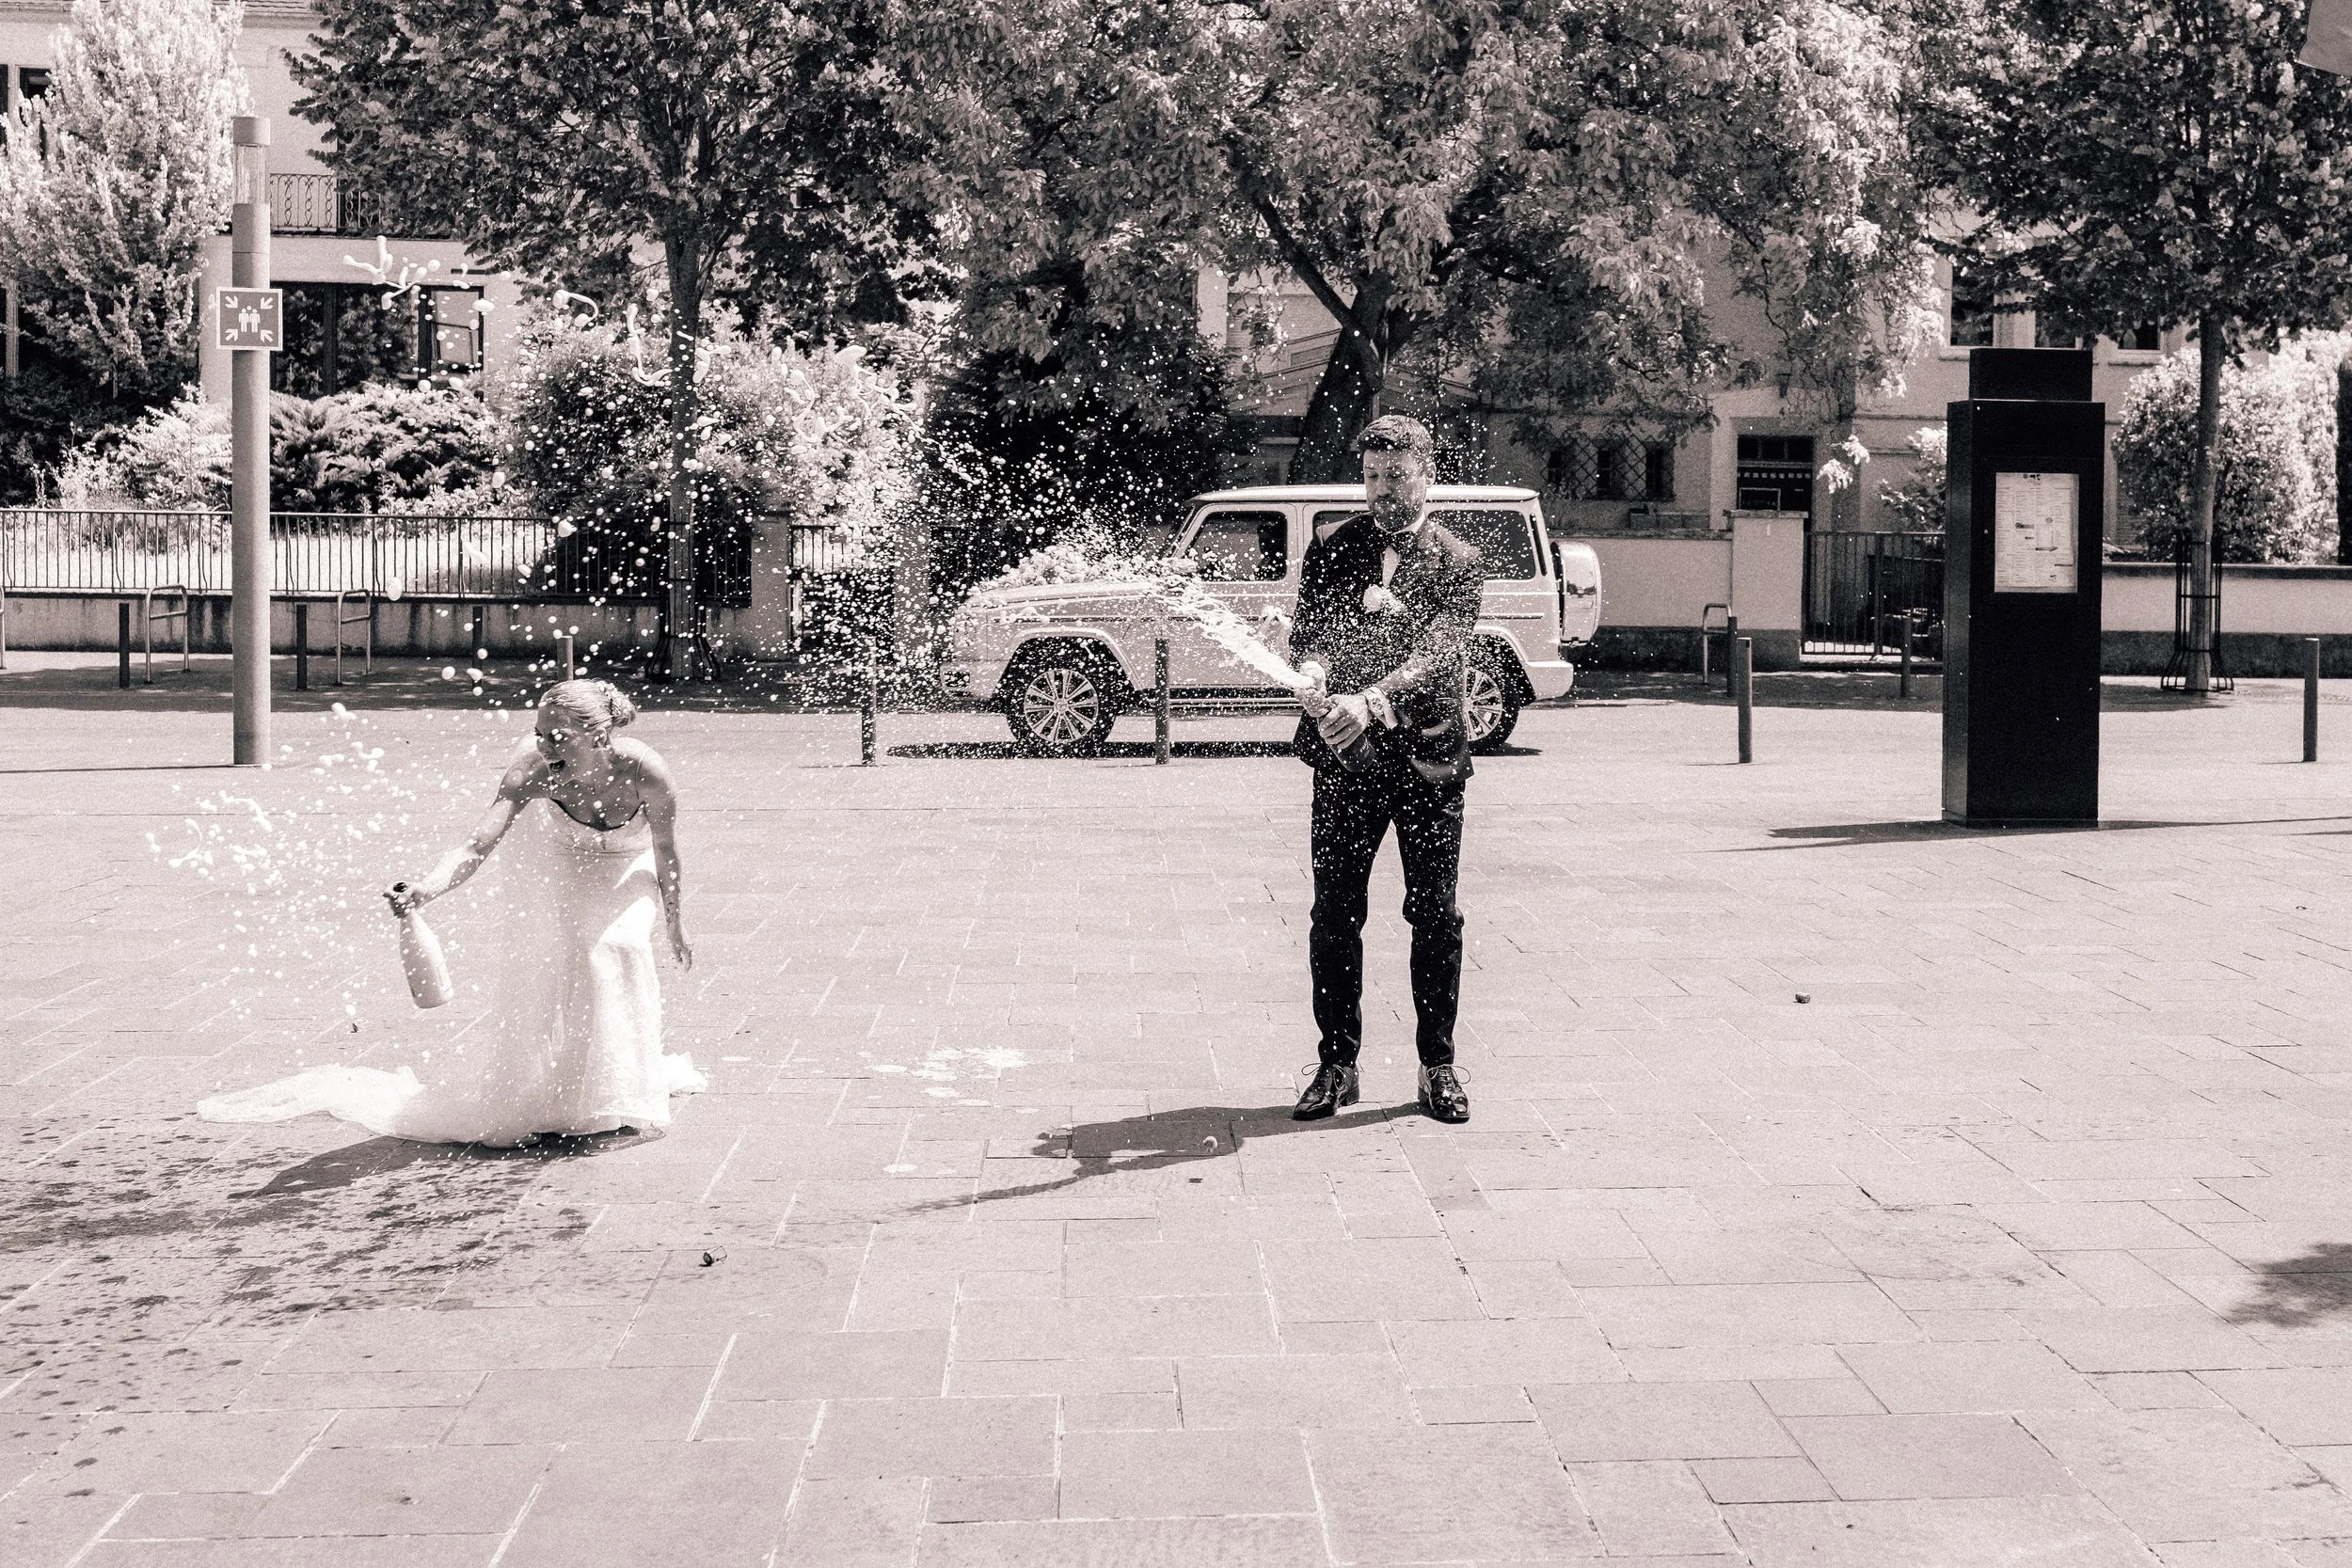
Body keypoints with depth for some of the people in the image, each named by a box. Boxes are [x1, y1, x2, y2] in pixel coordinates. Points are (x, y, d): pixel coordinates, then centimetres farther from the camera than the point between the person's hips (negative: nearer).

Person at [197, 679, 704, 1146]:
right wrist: (423, 890, -65)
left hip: (626, 869, -2)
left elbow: (667, 853, -20)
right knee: (538, 955, -5)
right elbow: (478, 845, -46)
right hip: (562, 862, 2)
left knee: (615, 946, -23)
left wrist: (677, 926, -8)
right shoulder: (533, 772, -36)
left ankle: (619, 1095, -3)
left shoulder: (644, 771, -39)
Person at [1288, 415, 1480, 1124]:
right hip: (1345, 755, 1)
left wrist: (1371, 699, -29)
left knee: (1436, 917, 3)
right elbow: (1308, 631, 1)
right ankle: (1337, 1065, 13)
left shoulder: (1457, 563, 2)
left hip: (1428, 758, -1)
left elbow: (1437, 654, -12)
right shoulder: (1331, 546, 9)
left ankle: (1438, 1066, 14)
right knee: (1334, 915, 3)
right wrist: (1313, 673, -23)